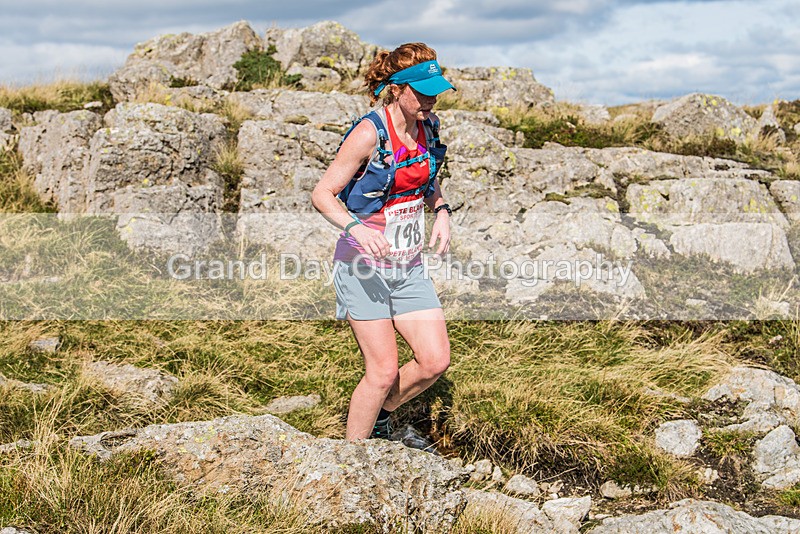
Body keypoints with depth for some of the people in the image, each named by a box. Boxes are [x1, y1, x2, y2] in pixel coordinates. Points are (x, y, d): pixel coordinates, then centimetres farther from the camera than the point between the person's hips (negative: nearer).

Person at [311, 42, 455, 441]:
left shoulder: (428, 128, 3)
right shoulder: (370, 133, -17)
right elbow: (322, 194, -14)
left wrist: (442, 212, 1)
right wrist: (355, 227, -32)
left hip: (408, 266, 6)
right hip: (363, 264, -6)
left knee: (435, 361, -1)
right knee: (384, 372, -5)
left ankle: (379, 414, 27)